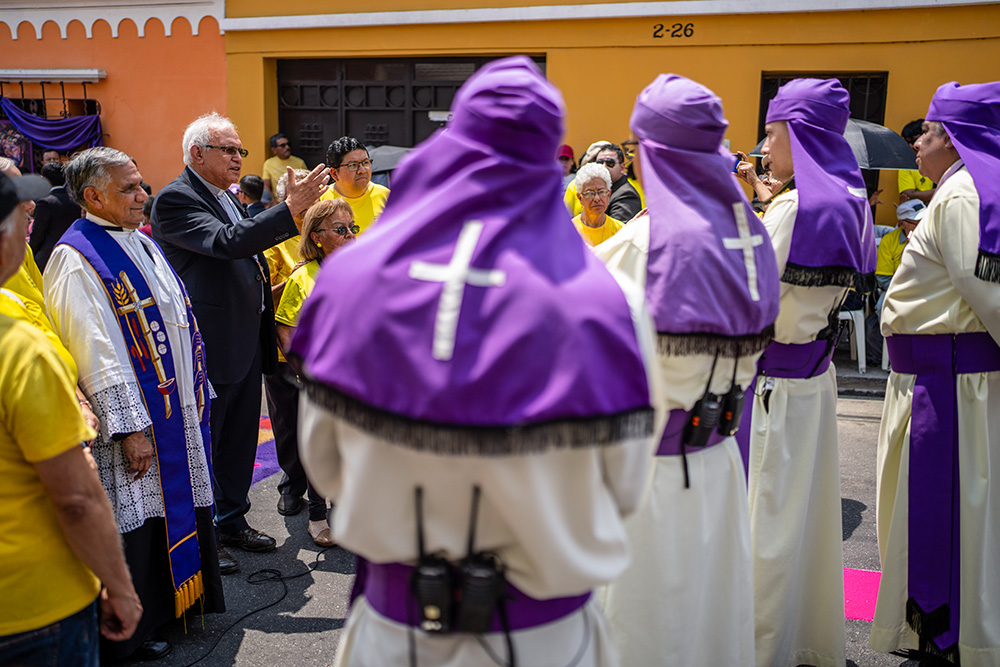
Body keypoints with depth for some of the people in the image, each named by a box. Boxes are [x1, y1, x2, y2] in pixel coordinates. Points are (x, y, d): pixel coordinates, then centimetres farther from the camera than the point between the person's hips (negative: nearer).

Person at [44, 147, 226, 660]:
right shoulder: (76, 260, -15)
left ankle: (173, 603, 32)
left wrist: (196, 395, 17)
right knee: (135, 521, 0)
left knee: (174, 503, 16)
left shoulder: (142, 243, 12)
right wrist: (129, 427, -21)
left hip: (177, 409, 9)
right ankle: (127, 636, 15)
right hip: (135, 416, -8)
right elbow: (95, 351, -20)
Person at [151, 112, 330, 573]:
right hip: (211, 345, -9)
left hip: (247, 340, 9)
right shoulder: (175, 200, -14)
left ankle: (233, 522, 33)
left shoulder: (226, 197, 14)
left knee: (241, 437, 18)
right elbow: (226, 242, -28)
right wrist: (291, 208, -30)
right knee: (204, 443, 4)